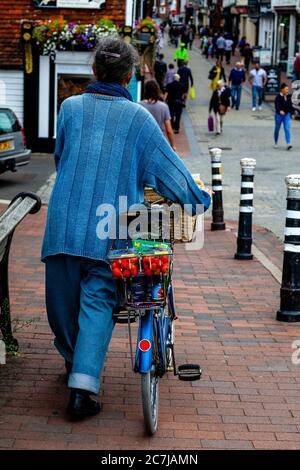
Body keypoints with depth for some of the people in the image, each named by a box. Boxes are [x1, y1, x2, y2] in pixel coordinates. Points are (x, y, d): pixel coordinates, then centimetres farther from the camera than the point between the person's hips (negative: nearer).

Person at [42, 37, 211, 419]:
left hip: (64, 225, 2)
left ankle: (72, 357, 41)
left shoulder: (70, 107, 5)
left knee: (63, 297, 17)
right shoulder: (138, 117, -2)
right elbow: (168, 167, 2)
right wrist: (198, 199, 17)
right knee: (97, 302, 1)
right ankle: (82, 389, -9)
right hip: (109, 230, -2)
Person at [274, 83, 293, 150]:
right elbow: (277, 106, -25)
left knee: (287, 129, -10)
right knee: (277, 129, 12)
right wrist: (280, 111, -42)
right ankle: (276, 143, 31)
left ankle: (288, 144, -17)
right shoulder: (278, 97, -14)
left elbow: (290, 105, 13)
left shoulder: (288, 97, 2)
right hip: (279, 115, -3)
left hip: (287, 115, 3)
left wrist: (292, 113, 12)